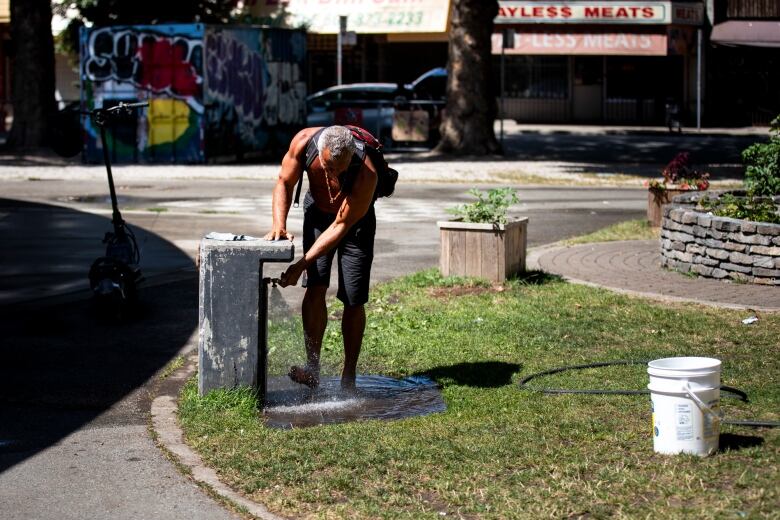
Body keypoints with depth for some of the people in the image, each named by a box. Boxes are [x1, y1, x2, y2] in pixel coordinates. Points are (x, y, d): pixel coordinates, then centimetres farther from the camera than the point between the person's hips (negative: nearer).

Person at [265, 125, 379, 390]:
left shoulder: (366, 173, -38)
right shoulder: (304, 141, -29)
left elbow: (342, 225, -31)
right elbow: (284, 182, -12)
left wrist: (301, 264, -33)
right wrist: (279, 225, -27)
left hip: (355, 221, -2)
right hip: (317, 210, 2)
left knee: (353, 301, -5)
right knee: (315, 287, -14)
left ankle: (348, 376, 7)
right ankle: (312, 368, -13)